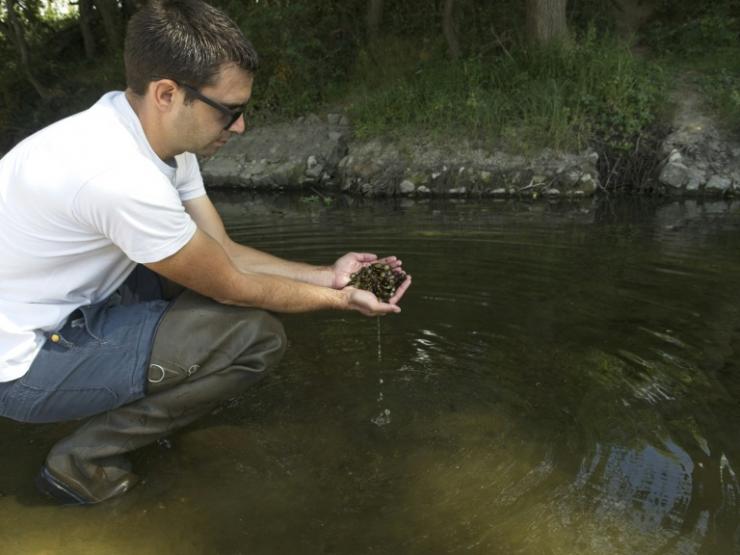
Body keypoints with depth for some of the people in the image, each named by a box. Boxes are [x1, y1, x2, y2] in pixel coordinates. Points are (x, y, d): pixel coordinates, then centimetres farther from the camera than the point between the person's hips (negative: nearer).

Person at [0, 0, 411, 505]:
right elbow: (233, 287, -20)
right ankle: (84, 459, -3)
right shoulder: (123, 175, -33)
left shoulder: (160, 134, -5)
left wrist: (327, 275, -3)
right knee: (258, 336, -19)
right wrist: (341, 300, -9)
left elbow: (225, 252, 1)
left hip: (70, 307, 9)